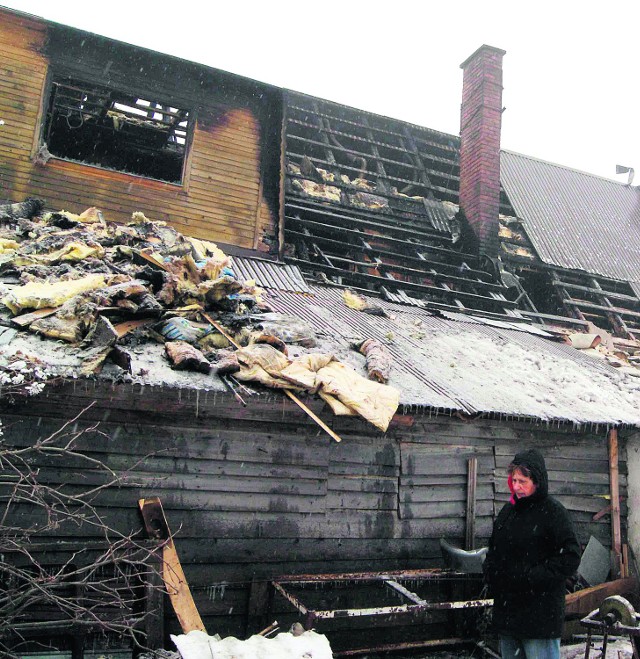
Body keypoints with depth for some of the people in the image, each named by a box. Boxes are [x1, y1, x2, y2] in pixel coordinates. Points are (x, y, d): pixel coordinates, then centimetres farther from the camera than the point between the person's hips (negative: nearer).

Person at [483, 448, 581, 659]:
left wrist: (534, 578, -19)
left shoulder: (553, 512, -11)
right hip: (505, 609, 7)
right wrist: (489, 570, 5)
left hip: (540, 614, -7)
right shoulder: (508, 510, 11)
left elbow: (570, 557, -15)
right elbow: (493, 549, 23)